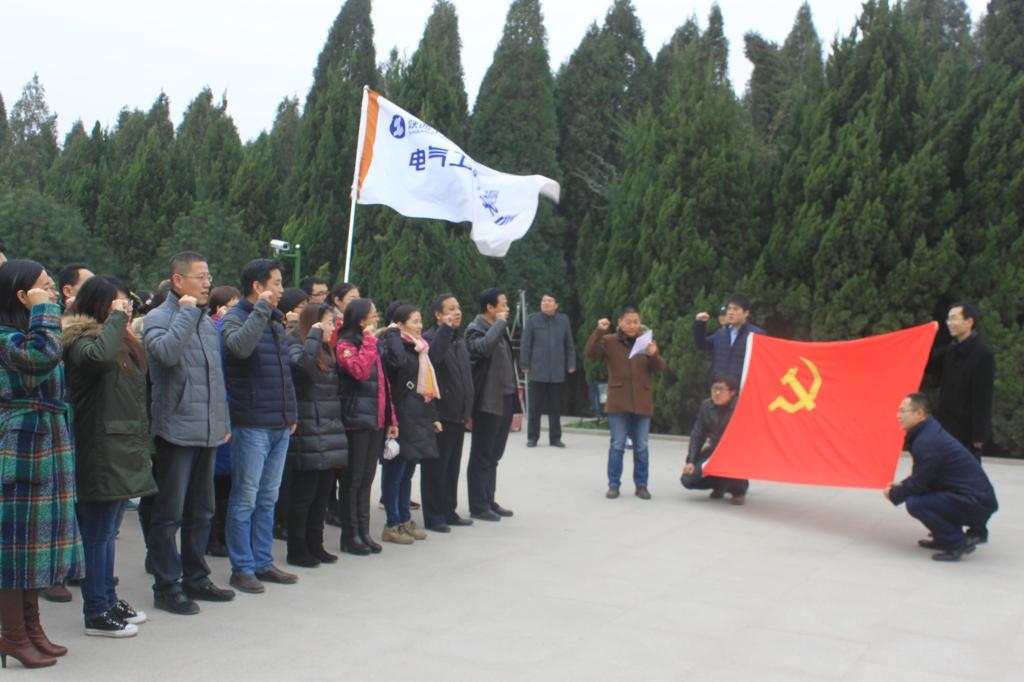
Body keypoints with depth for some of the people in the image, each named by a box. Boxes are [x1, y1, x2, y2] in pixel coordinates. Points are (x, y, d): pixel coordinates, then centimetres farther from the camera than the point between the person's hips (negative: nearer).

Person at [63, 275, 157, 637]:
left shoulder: (122, 341, 18)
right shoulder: (82, 340, -11)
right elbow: (99, 357, -37)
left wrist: (144, 445, 21)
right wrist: (116, 318, -22)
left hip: (124, 452, 9)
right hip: (100, 453, -9)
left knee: (108, 531, 16)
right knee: (98, 532, -2)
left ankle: (109, 600, 25)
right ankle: (96, 613, 6)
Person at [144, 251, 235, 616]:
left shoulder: (208, 322, 15)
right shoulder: (158, 318, -7)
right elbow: (167, 352, -30)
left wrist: (223, 421, 17)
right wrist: (187, 312, -20)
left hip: (207, 432, 8)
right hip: (175, 430, -7)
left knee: (201, 511, 15)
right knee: (169, 514, 0)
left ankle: (195, 579, 27)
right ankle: (167, 587, 10)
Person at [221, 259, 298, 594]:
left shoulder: (276, 320, 16)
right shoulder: (235, 318, -8)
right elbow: (239, 347, -32)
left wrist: (291, 414, 17)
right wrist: (261, 309, -23)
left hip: (280, 426, 8)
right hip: (251, 426, -8)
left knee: (268, 500, 14)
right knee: (245, 500, 0)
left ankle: (263, 563, 23)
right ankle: (242, 568, 9)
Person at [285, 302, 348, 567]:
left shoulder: (326, 352, 20)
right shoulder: (295, 346, -6)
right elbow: (305, 362, -30)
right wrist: (314, 334, -17)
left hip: (330, 434, 8)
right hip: (308, 434, -8)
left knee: (322, 495, 12)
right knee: (303, 495, -1)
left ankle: (315, 545, 21)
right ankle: (297, 550, 7)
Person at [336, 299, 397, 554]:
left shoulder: (374, 345, 17)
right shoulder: (345, 345, -7)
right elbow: (360, 371, -26)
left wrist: (391, 419, 15)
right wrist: (369, 341, -16)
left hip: (377, 421, 7)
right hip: (357, 420, -7)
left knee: (367, 479, 11)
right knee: (353, 480, -1)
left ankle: (363, 532, 18)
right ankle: (350, 536, 6)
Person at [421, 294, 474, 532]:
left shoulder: (460, 340, 18)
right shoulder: (430, 338, -11)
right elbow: (433, 357, -34)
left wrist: (468, 411, 19)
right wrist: (445, 329, -31)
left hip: (458, 416, 8)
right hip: (439, 415, -8)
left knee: (453, 467, 15)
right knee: (435, 467, -1)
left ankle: (449, 511, 25)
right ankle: (433, 516, 7)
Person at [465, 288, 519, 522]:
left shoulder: (500, 330, 17)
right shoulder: (476, 330, -10)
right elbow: (483, 347, -34)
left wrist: (514, 401, 18)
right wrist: (499, 323, -19)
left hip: (505, 400, 8)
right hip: (487, 402, -8)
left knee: (493, 456, 14)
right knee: (481, 456, -1)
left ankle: (489, 501, 21)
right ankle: (478, 506, 5)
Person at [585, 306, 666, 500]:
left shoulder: (646, 341, 6)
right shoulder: (609, 341, -1)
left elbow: (660, 368, 4)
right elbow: (591, 353, -12)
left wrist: (654, 355, -17)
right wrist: (599, 332, -22)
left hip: (642, 403, 2)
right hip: (618, 403, -2)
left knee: (641, 447, 6)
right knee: (617, 445, 0)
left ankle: (641, 485, 15)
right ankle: (614, 485, 9)